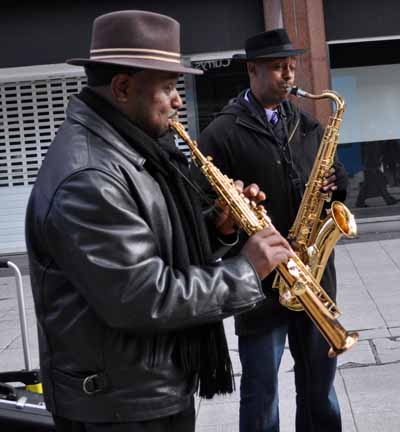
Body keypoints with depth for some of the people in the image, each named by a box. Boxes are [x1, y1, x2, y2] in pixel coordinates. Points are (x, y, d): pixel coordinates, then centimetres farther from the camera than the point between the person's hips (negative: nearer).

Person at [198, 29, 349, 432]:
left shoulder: (307, 125, 11)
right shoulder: (221, 134, -8)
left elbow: (334, 174, 20)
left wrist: (334, 182, -3)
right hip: (260, 279, -5)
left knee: (319, 380, 17)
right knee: (261, 390, 6)